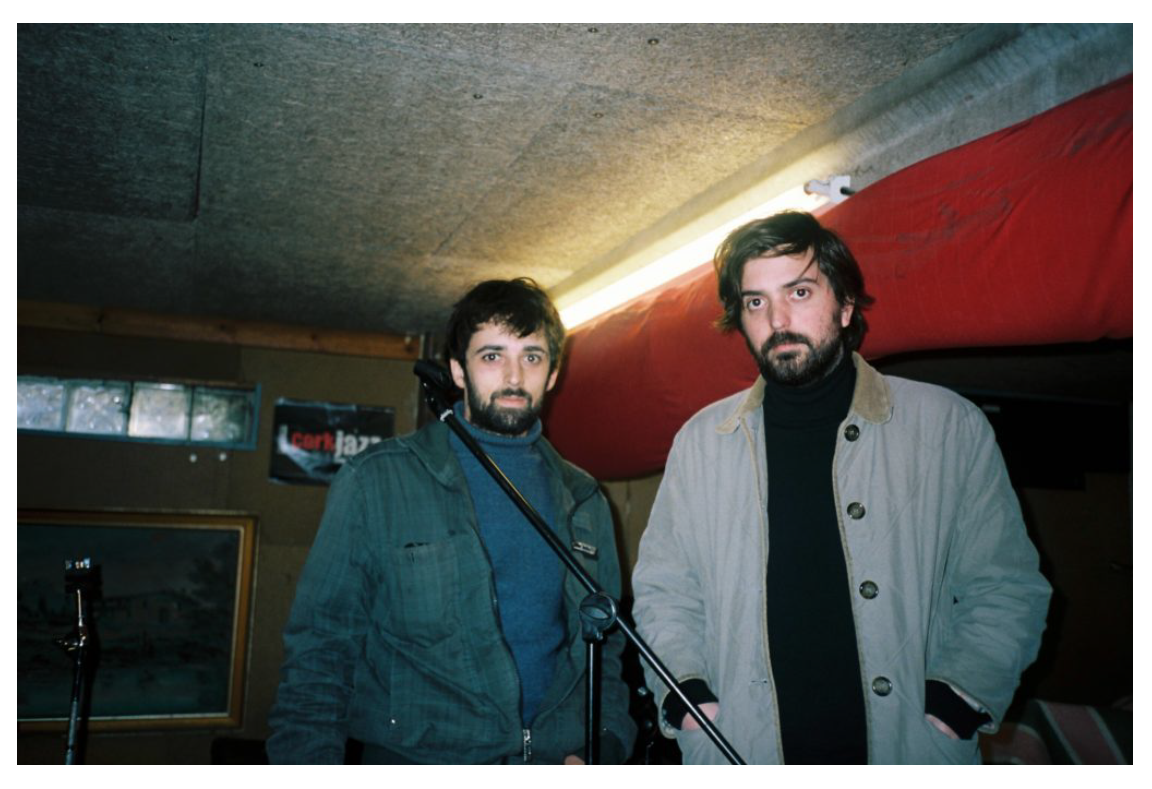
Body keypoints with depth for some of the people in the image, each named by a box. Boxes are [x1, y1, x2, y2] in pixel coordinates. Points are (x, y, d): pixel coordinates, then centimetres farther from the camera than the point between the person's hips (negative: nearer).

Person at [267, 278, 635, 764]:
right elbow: (320, 650, 1)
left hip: (555, 768, 3)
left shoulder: (583, 501, 12)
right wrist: (307, 773, -8)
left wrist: (600, 749, 1)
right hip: (416, 767, -3)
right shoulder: (376, 482, 0)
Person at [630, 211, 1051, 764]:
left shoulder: (950, 426, -1)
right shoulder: (700, 440, 4)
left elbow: (1005, 587, 3)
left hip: (910, 755, -1)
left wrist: (961, 693, -11)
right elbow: (663, 590, 9)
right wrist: (683, 685, -7)